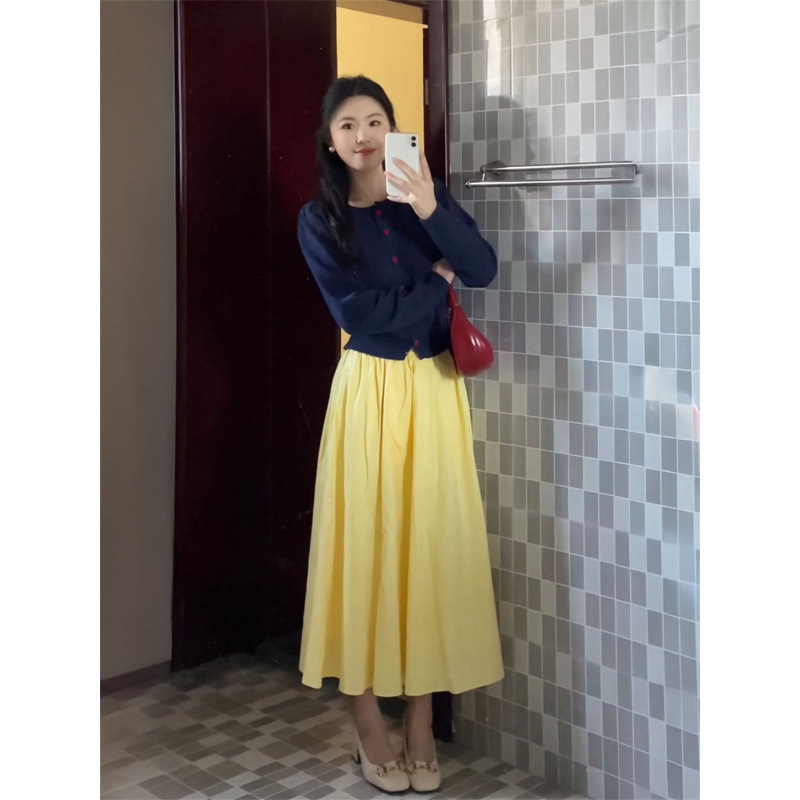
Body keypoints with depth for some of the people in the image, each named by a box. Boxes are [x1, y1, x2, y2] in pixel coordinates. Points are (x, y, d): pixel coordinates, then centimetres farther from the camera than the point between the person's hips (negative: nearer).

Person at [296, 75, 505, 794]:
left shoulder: (425, 194, 5)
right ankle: (369, 724, 15)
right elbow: (357, 310, -10)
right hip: (369, 388, -1)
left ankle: (421, 724, 15)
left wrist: (431, 210, -21)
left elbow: (484, 270, -9)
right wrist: (434, 284, -6)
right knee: (365, 542, 1)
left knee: (430, 540, 3)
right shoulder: (319, 221, 1)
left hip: (435, 385, 2)